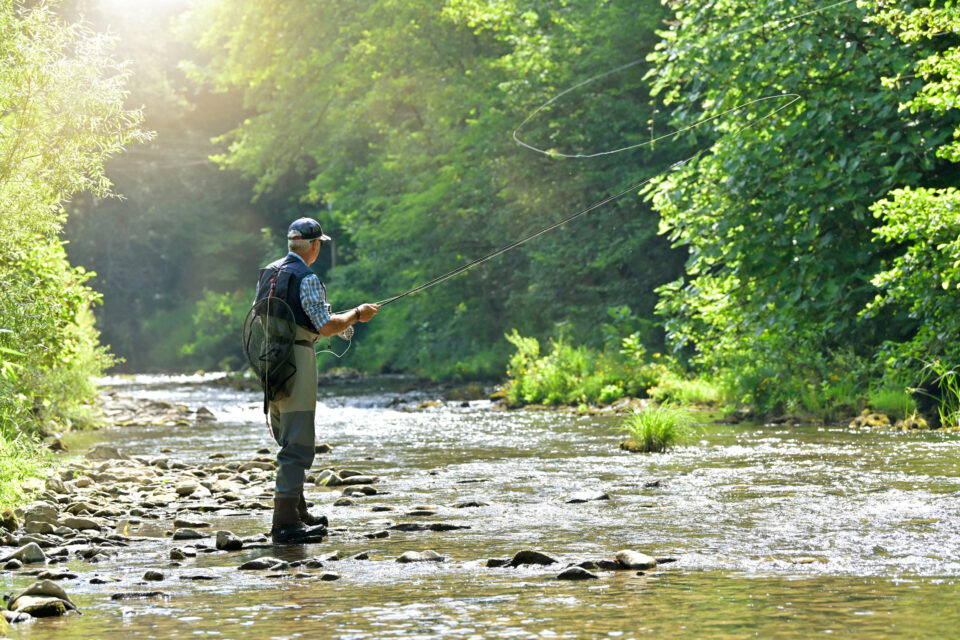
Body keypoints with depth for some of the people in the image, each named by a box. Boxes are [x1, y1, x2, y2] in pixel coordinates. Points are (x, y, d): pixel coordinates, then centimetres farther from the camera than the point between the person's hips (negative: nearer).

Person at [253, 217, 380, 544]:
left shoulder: (268, 273, 13)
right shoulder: (306, 277, -13)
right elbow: (326, 326, -17)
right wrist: (357, 315, -1)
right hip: (296, 360, -9)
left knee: (288, 441, 19)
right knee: (297, 445, -8)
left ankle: (298, 512, 27)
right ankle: (285, 522, -12)